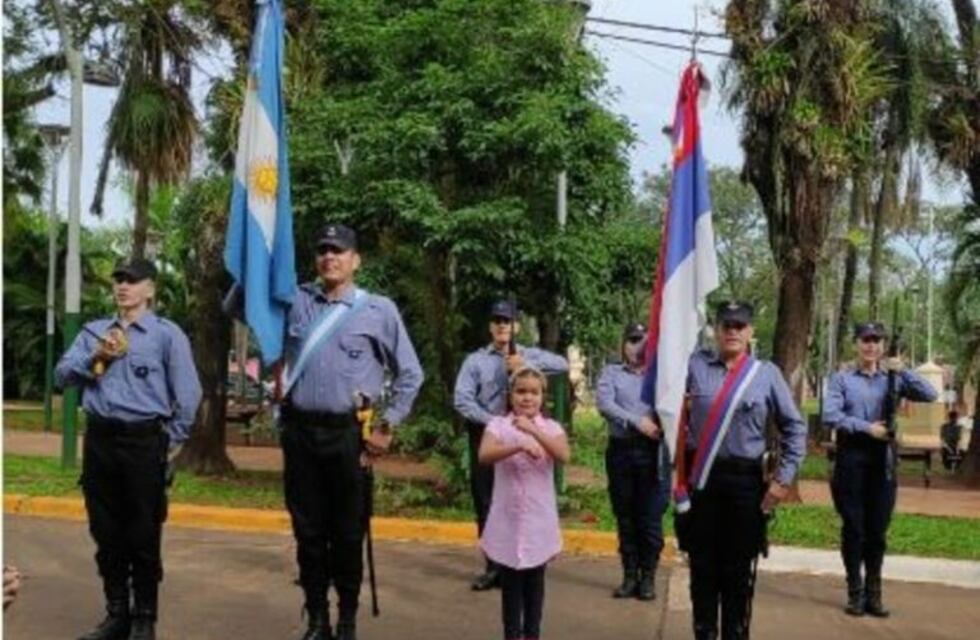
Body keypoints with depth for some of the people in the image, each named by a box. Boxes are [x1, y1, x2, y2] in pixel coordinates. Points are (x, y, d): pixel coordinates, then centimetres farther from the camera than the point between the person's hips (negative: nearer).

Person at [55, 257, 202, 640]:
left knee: (143, 535, 1)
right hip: (99, 439, 5)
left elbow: (188, 391, -4)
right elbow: (62, 374, 5)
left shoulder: (166, 334, -1)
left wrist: (174, 439, -2)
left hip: (143, 440, -5)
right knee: (106, 533, 11)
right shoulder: (93, 332, 15)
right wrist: (96, 358, -11)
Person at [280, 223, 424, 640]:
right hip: (300, 431, 3)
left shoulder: (379, 309, 0)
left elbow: (410, 374, 5)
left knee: (347, 531, 7)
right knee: (308, 530, 10)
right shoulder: (295, 301, 7)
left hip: (348, 434, -2)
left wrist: (387, 426, 1)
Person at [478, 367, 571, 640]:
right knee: (510, 582, 7)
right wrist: (519, 445, -35)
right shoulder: (498, 425, -3)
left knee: (534, 581, 11)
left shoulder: (551, 427, 0)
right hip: (507, 520, -1)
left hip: (538, 519, 1)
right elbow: (484, 456, -21)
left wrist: (533, 430, -29)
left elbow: (564, 456, -19)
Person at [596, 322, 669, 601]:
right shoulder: (611, 373, 11)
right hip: (621, 451, 1)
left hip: (653, 453, -1)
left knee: (650, 518, -1)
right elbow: (604, 403, -7)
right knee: (625, 518, 7)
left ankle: (647, 578, 10)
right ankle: (630, 576, 17)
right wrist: (637, 422, -16)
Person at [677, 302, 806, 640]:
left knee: (738, 568, 8)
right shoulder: (695, 366, 1)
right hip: (701, 477, 0)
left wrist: (784, 478, -1)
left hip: (745, 480, 0)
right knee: (703, 565, 9)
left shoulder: (767, 373, 2)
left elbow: (795, 428, 5)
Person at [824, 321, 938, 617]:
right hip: (851, 457, -2)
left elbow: (930, 395, -1)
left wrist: (903, 370, -9)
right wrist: (867, 428, -15)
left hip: (882, 459, 2)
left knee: (877, 529, 5)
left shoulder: (892, 379, 8)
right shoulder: (842, 379, 1)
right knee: (854, 527, 3)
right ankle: (855, 592, 12)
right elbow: (830, 416, -10)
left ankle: (873, 591, 14)